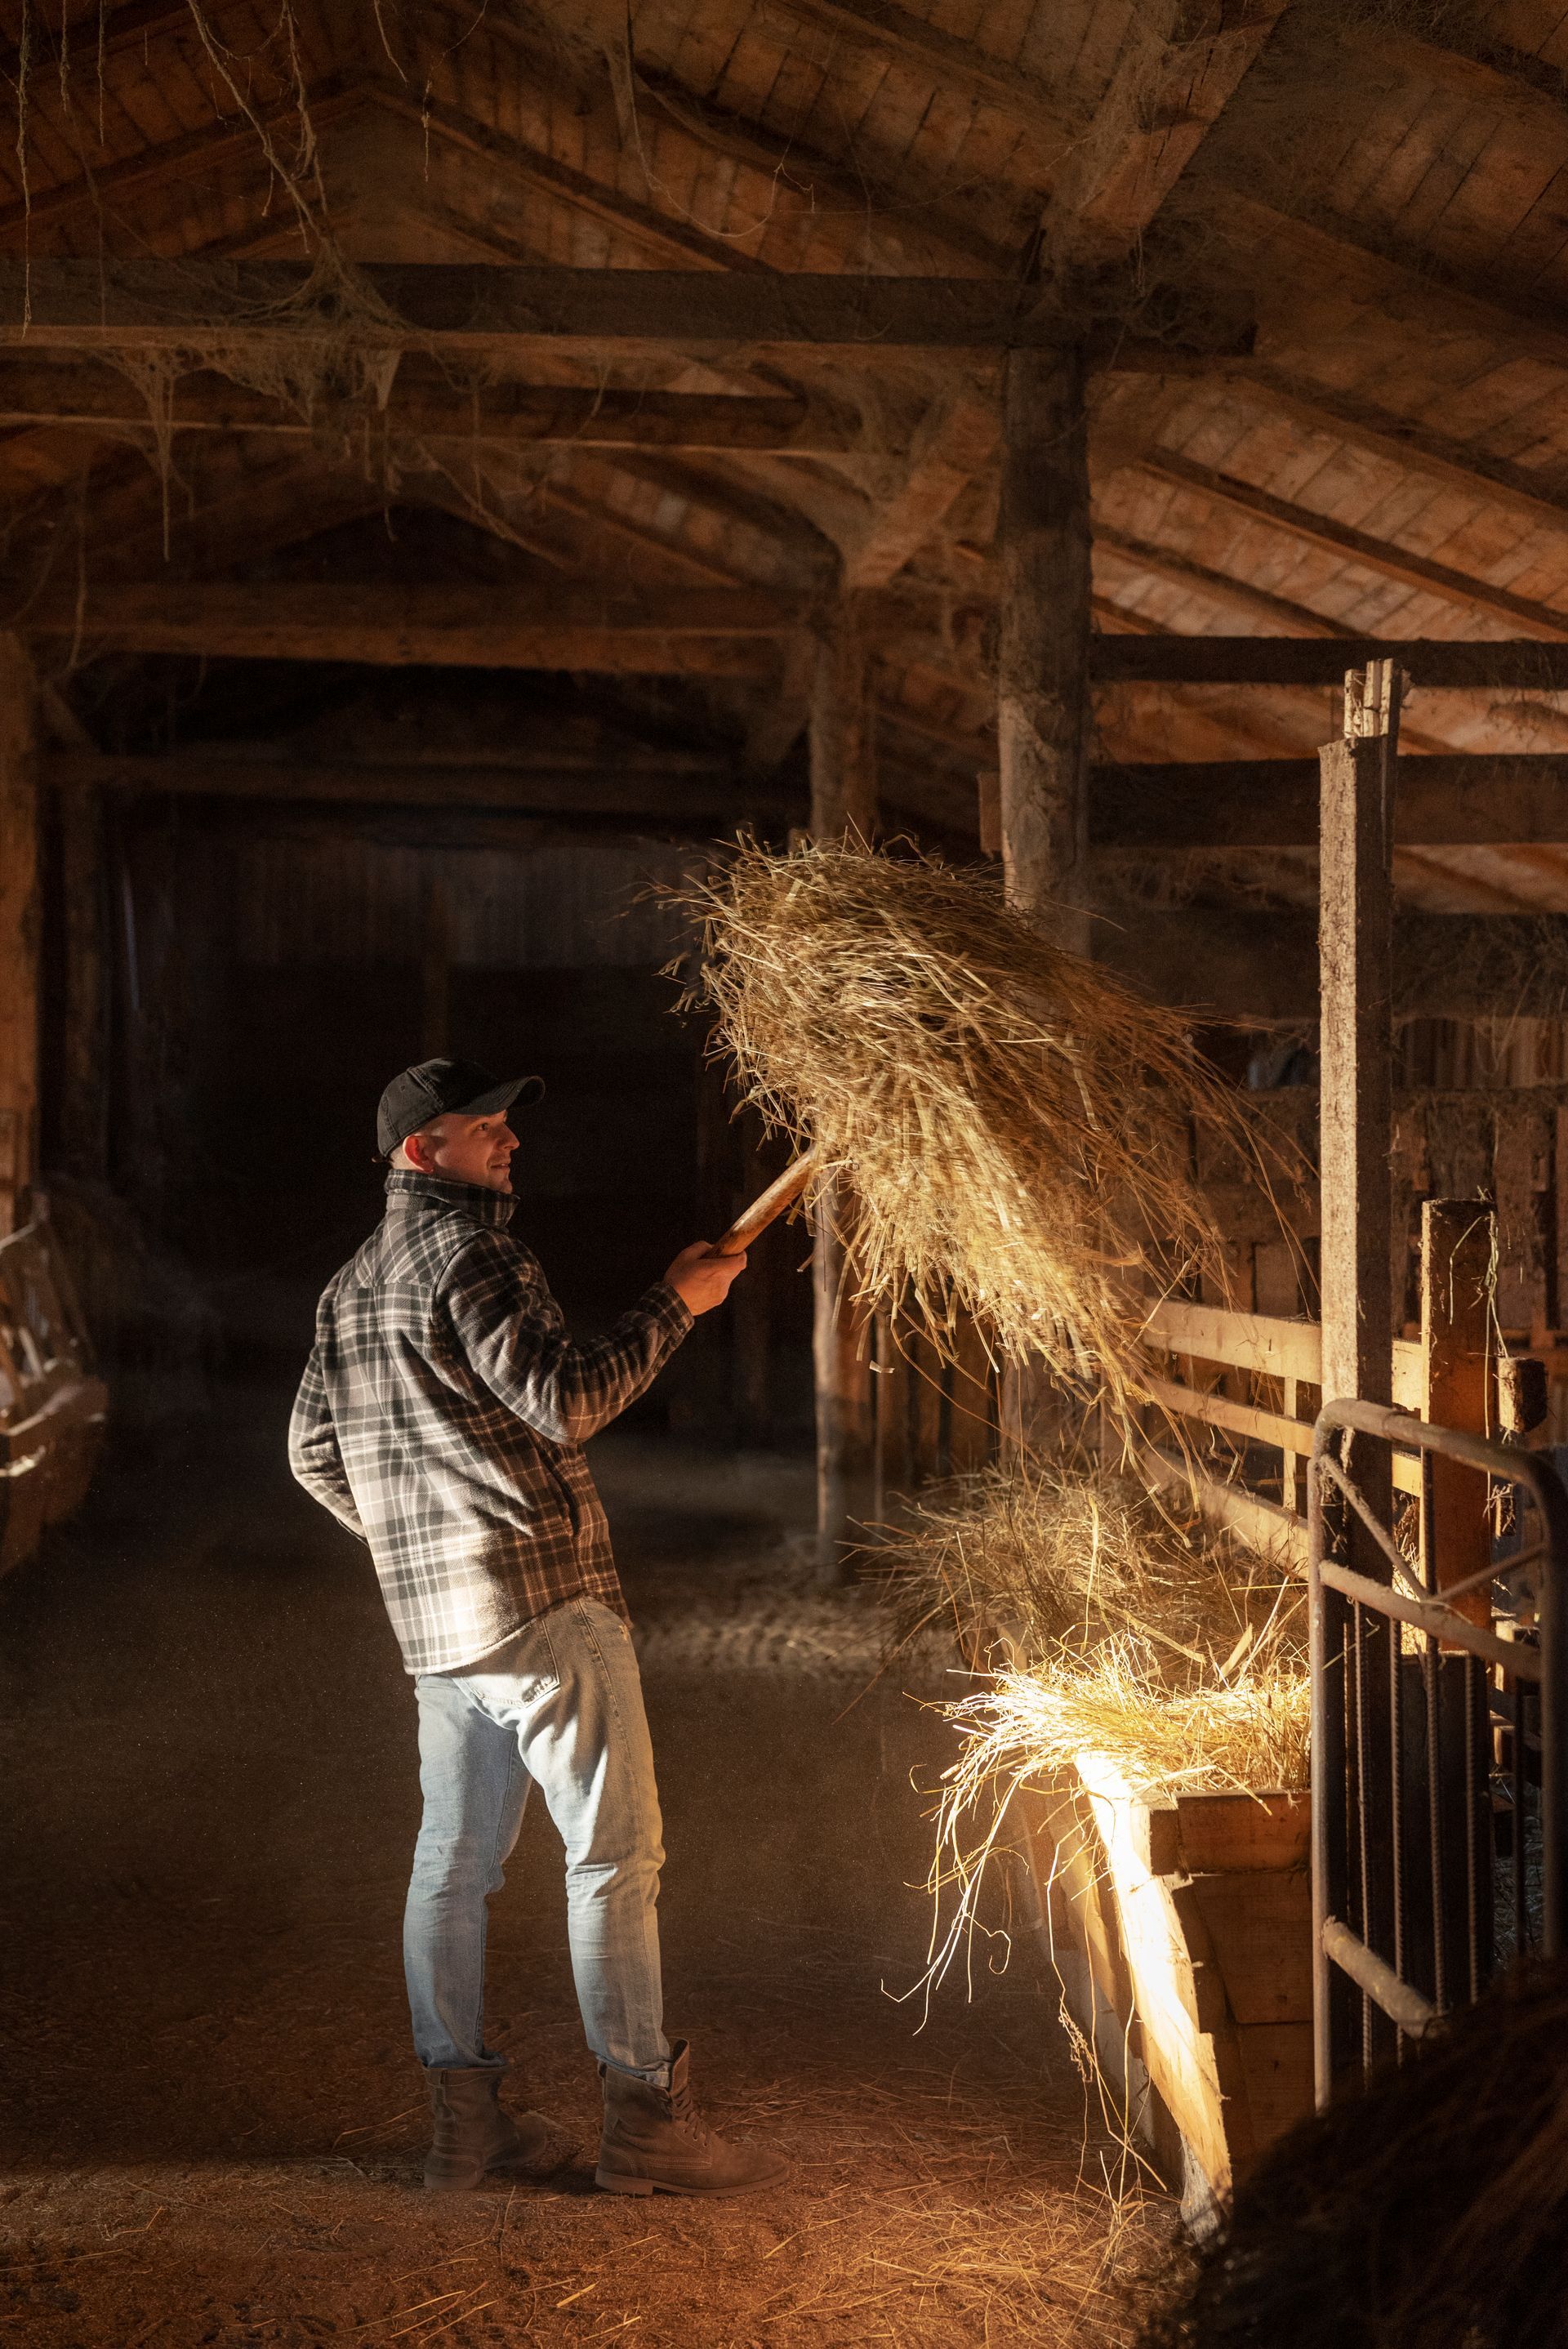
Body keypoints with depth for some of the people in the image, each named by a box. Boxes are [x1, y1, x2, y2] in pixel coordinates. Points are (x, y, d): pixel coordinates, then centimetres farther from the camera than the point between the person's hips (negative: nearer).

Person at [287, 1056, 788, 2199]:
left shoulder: (353, 1286, 17)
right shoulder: (470, 1252, -11)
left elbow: (314, 1452, 21)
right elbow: (565, 1405, -19)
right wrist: (676, 1302, -11)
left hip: (432, 1618, 9)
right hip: (542, 1595, -9)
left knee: (455, 1859, 11)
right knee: (617, 1848, -4)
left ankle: (463, 2116, 16)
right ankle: (646, 2115, -2)